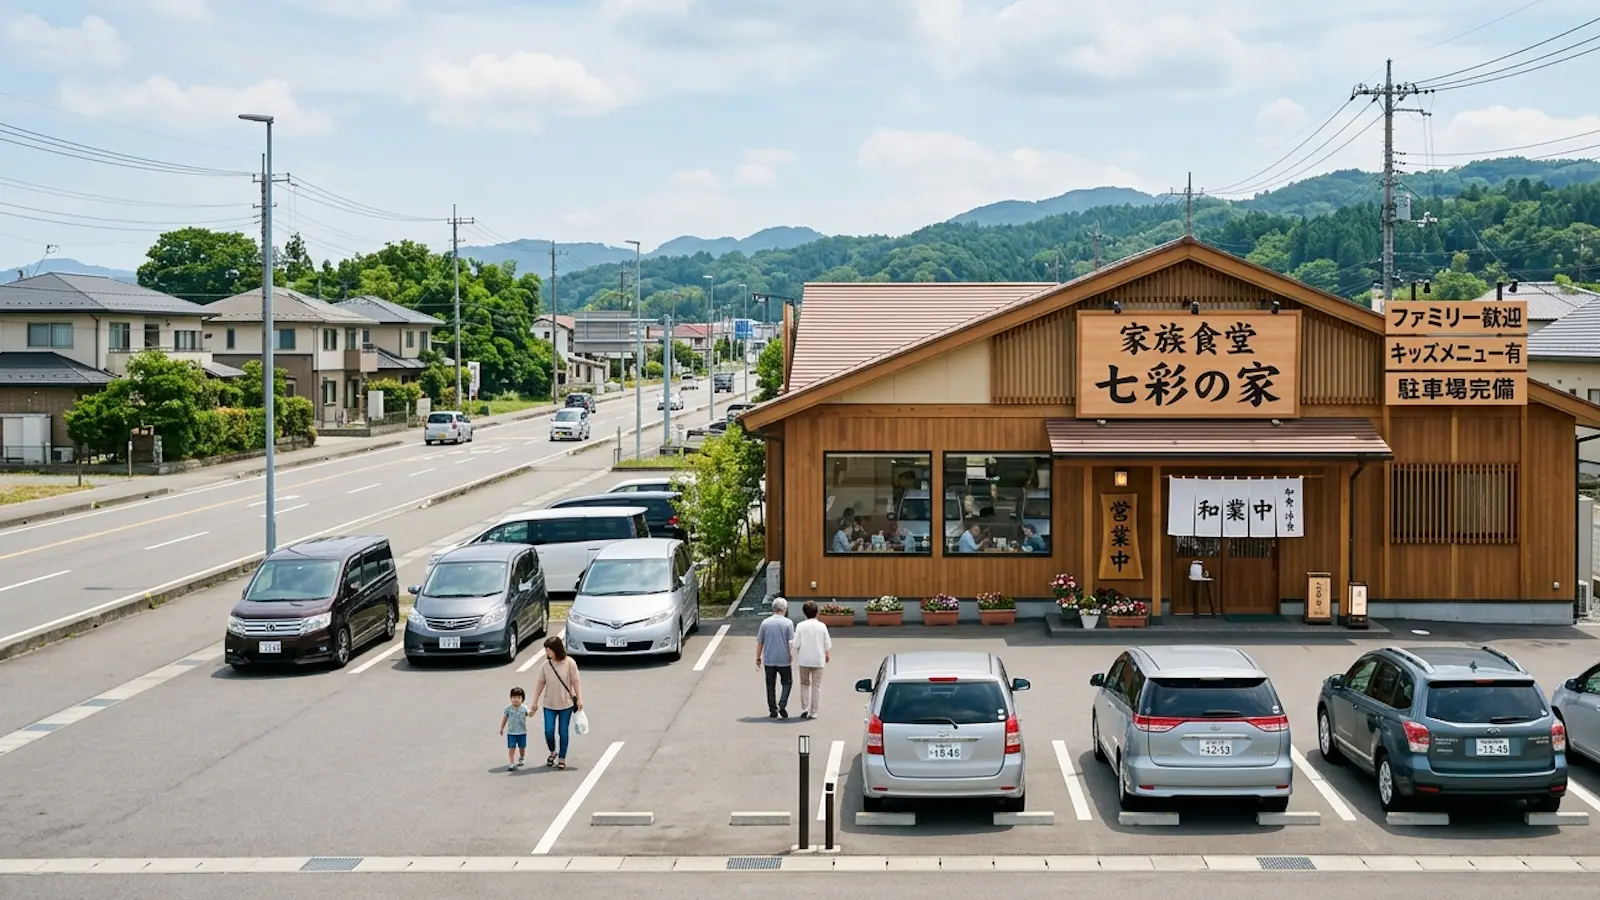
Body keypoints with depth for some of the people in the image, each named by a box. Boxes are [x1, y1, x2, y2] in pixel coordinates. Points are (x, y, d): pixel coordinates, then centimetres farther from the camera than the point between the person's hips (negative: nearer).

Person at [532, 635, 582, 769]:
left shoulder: (569, 663, -8)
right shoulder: (546, 665, -1)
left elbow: (575, 682, -5)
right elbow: (541, 683, 4)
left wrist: (579, 699, -9)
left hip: (566, 704, -2)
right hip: (549, 704, 2)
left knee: (563, 732, 5)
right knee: (548, 731, -3)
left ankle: (562, 759, 17)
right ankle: (552, 753, 24)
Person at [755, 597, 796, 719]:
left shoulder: (765, 623, -1)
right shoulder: (788, 623, -7)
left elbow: (759, 642, 2)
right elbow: (791, 642, -6)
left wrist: (758, 658, 12)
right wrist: (792, 655, 10)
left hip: (768, 660, 2)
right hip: (784, 659, -2)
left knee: (770, 686, 8)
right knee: (787, 682, 13)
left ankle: (773, 711, 8)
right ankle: (782, 705, -4)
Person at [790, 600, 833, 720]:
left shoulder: (800, 626, -8)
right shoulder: (821, 626, -6)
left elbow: (795, 644, -10)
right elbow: (827, 644, 0)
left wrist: (789, 642, 12)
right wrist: (828, 655, 19)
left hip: (804, 660, 0)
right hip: (818, 660, 0)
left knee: (804, 684, 16)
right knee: (816, 686, 7)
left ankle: (804, 708, 6)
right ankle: (813, 712, 7)